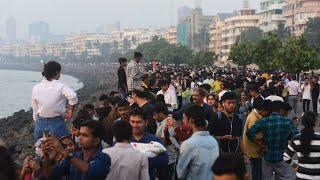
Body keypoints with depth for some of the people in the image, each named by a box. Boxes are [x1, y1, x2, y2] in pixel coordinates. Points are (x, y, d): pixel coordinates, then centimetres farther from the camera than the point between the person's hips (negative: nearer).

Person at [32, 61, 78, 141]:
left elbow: (35, 111, 8)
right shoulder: (60, 86, -12)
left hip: (40, 124, 5)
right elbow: (73, 96, -30)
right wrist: (70, 111, -14)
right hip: (57, 123, -5)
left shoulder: (36, 88, 2)